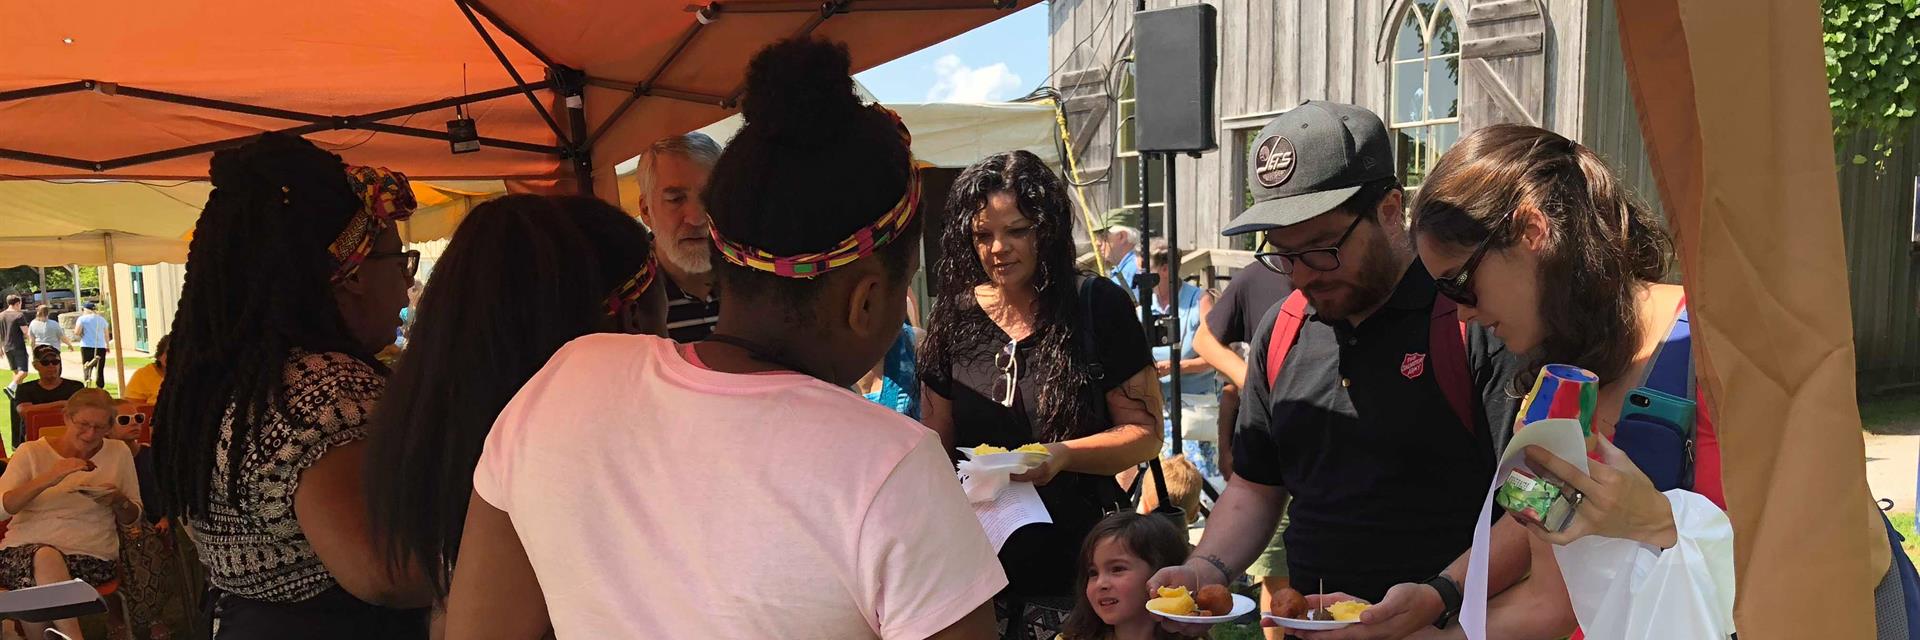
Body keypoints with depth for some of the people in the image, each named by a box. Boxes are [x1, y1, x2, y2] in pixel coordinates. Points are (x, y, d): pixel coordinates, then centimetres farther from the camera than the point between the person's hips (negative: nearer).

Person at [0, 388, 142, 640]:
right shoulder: (31, 453, 6)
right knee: (46, 556, -36)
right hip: (23, 551, 0)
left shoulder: (118, 453, 10)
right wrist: (48, 479, -20)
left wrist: (118, 501, -8)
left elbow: (133, 518, 15)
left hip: (90, 554, 0)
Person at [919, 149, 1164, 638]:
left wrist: (1065, 455, -22)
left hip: (1078, 557, -2)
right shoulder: (954, 315, 3)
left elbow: (1145, 433, -6)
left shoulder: (1099, 306, -5)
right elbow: (936, 445, 10)